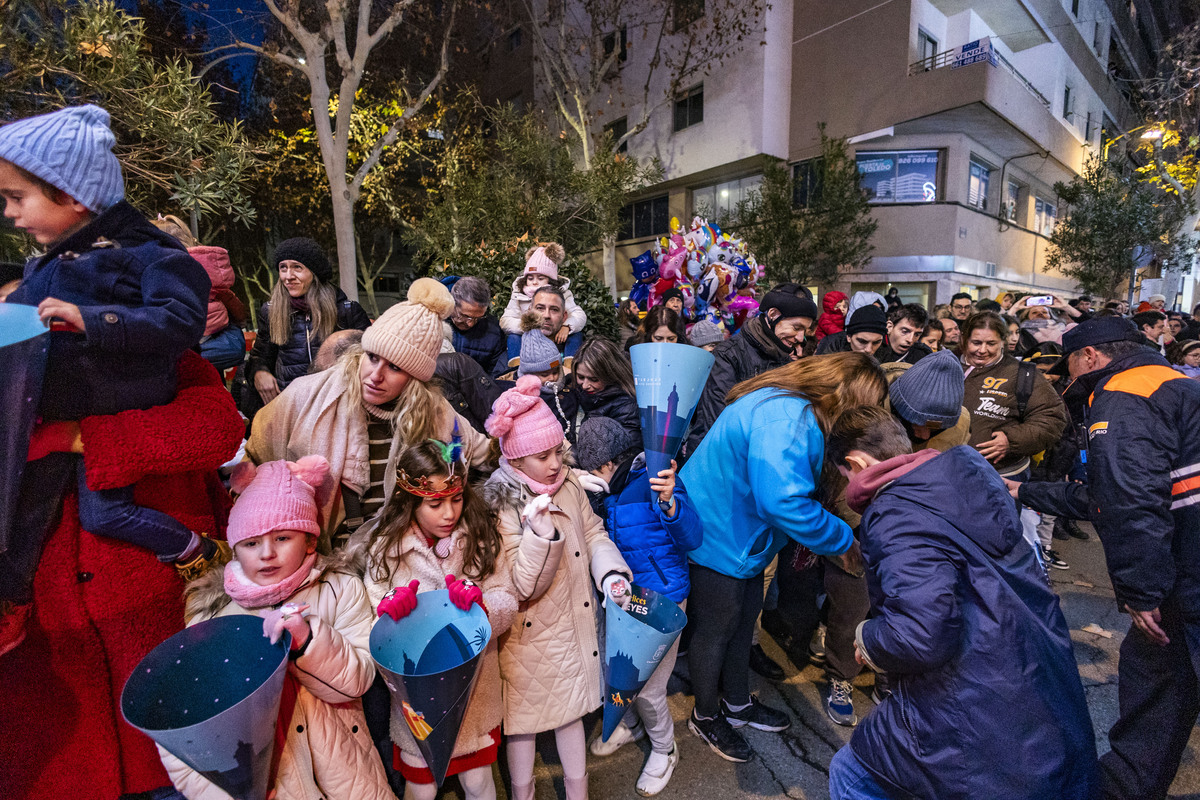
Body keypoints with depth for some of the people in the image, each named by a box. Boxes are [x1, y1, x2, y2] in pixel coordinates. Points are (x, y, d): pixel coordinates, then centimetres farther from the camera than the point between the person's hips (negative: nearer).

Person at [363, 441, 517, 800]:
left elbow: (508, 603, -9)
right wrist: (390, 608, -29)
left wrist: (481, 603, -29)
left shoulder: (481, 538, -10)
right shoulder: (386, 547, -11)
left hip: (476, 690, 1)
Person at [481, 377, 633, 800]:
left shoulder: (569, 485, -6)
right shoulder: (501, 507, -23)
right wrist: (540, 535, -39)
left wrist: (610, 572, -14)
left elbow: (593, 534, 4)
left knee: (572, 709, 24)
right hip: (530, 635, -5)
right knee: (524, 718, 18)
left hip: (573, 622, 5)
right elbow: (522, 589, -24)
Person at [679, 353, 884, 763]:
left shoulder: (795, 410, 2)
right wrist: (843, 540, -24)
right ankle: (705, 715, 36)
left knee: (744, 620, 23)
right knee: (716, 629, 11)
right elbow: (783, 500, -39)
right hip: (715, 534, -10)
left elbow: (788, 485, 14)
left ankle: (738, 703, 46)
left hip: (742, 533, 10)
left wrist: (812, 538, 9)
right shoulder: (786, 420, -31)